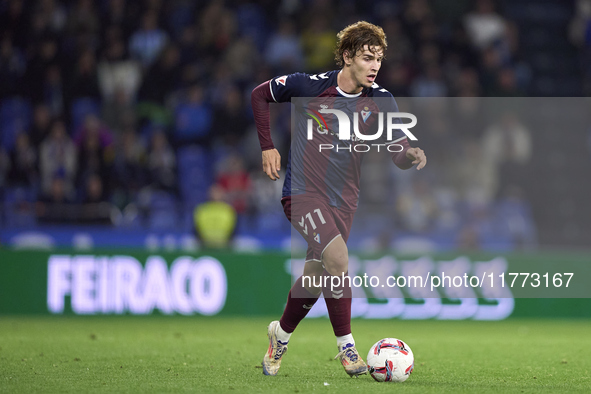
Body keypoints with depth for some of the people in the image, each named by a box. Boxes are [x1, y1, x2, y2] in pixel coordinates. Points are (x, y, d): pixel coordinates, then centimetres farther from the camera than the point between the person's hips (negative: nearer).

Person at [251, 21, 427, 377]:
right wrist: (268, 147, -2)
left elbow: (400, 153, -11)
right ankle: (346, 346, -13)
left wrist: (412, 155, -35)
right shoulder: (310, 86, -14)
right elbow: (260, 95, 3)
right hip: (302, 190, -4)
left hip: (343, 198, 4)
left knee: (315, 279, 10)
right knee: (337, 257, -25)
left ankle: (281, 335, 38)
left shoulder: (381, 100, -7)